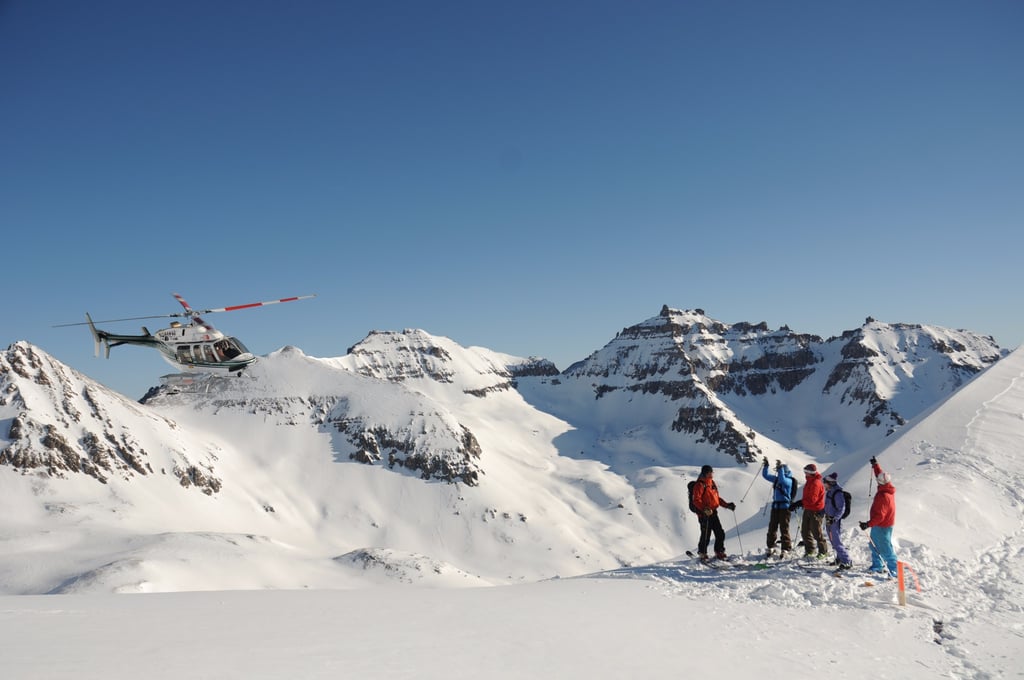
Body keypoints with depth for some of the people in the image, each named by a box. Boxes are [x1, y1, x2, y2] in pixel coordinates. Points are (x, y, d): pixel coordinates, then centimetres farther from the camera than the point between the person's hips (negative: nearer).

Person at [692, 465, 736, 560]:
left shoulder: (712, 483, 16)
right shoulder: (700, 485, -10)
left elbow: (717, 498, 24)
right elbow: (696, 500, -17)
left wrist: (727, 505, 16)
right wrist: (704, 508, -30)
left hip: (713, 512, 8)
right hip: (704, 514, -8)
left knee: (720, 533, 7)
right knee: (706, 535, -2)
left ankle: (719, 552, 21)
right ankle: (702, 554, 14)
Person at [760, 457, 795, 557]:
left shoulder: (789, 480, -11)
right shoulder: (776, 478, 9)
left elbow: (782, 480, -32)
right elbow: (766, 475, 14)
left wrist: (780, 468, -31)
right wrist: (766, 465, 3)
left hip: (784, 506, -7)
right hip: (775, 506, 7)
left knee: (784, 528, -3)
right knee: (772, 527, 10)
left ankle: (786, 549, 5)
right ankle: (771, 547, 21)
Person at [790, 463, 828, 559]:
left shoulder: (816, 483, -21)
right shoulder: (809, 481, 10)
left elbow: (812, 499, -27)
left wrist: (799, 503, -25)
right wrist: (800, 503, 3)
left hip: (816, 511, -10)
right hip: (808, 510, 10)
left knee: (816, 532, -1)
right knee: (805, 531, 12)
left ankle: (823, 551, 14)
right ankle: (809, 550, 23)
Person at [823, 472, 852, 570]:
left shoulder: (837, 493, -19)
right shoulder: (829, 491, 9)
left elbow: (841, 509, -19)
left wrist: (834, 519, -24)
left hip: (835, 521, -9)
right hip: (829, 520, 9)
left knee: (837, 542, -9)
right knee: (833, 542, 17)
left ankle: (847, 561, -3)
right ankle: (840, 559, 30)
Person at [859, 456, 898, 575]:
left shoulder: (883, 496, -29)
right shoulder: (888, 488, -2)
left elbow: (879, 515, -29)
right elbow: (880, 474, 17)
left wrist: (868, 524, -28)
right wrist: (875, 465, 26)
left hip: (882, 526, -10)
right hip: (886, 524, 10)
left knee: (885, 548, -4)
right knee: (874, 545, 21)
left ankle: (894, 570, 1)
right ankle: (877, 566, 32)